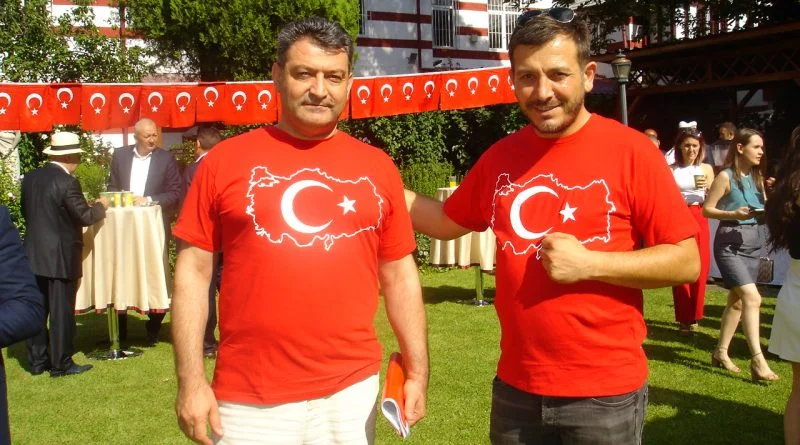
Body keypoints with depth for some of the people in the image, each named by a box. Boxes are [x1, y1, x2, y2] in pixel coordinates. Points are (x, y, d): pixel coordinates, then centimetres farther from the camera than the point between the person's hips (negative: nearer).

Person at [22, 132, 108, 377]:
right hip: (60, 258, -7)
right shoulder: (67, 182, -18)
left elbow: (26, 210, 14)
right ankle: (61, 364, 10)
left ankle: (37, 361, 22)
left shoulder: (30, 178, 4)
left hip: (33, 254, 7)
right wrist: (100, 206, 3)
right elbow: (85, 217, -15)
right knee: (61, 311, 3)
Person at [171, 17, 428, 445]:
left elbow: (399, 275, 8)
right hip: (251, 399, -1)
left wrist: (417, 372, 6)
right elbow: (193, 271, 0)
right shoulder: (225, 160, -2)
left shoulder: (377, 167, 4)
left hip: (353, 389, 2)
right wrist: (191, 381, -4)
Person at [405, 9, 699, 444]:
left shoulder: (631, 151, -11)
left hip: (605, 394, -4)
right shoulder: (500, 157, 3)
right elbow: (447, 222, 16)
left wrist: (589, 264, -20)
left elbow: (686, 261, -10)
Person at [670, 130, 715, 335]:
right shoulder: (671, 170, 2)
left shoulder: (706, 169, 8)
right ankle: (684, 319, 7)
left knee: (700, 270, 1)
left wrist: (708, 188, -10)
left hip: (699, 220, 2)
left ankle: (694, 317, 17)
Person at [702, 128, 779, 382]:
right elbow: (707, 209, -10)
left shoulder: (757, 177, 11)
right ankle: (757, 360, -16)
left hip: (752, 241, 8)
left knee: (737, 300, 12)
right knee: (752, 298, -17)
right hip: (729, 242, -8)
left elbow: (765, 209, 13)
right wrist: (733, 214, -23)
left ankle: (721, 352, 23)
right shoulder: (726, 176, -10)